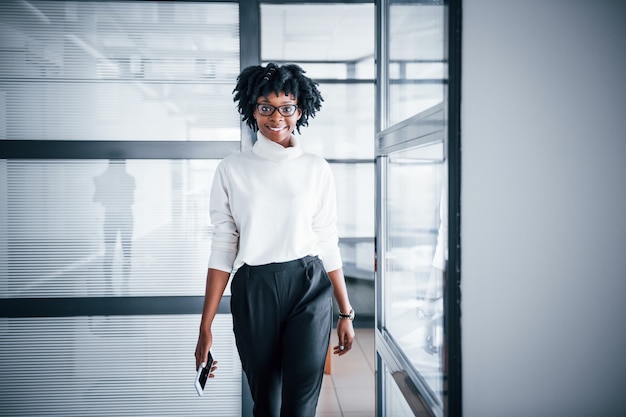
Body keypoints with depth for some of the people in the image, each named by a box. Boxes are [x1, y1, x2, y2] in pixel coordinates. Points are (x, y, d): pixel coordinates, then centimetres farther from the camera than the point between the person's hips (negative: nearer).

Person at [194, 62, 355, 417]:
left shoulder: (317, 169, 4)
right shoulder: (233, 169, 2)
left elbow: (329, 245, 7)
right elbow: (223, 248, 1)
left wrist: (347, 312, 6)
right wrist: (206, 326, -2)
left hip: (309, 292, 0)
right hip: (253, 294, 1)